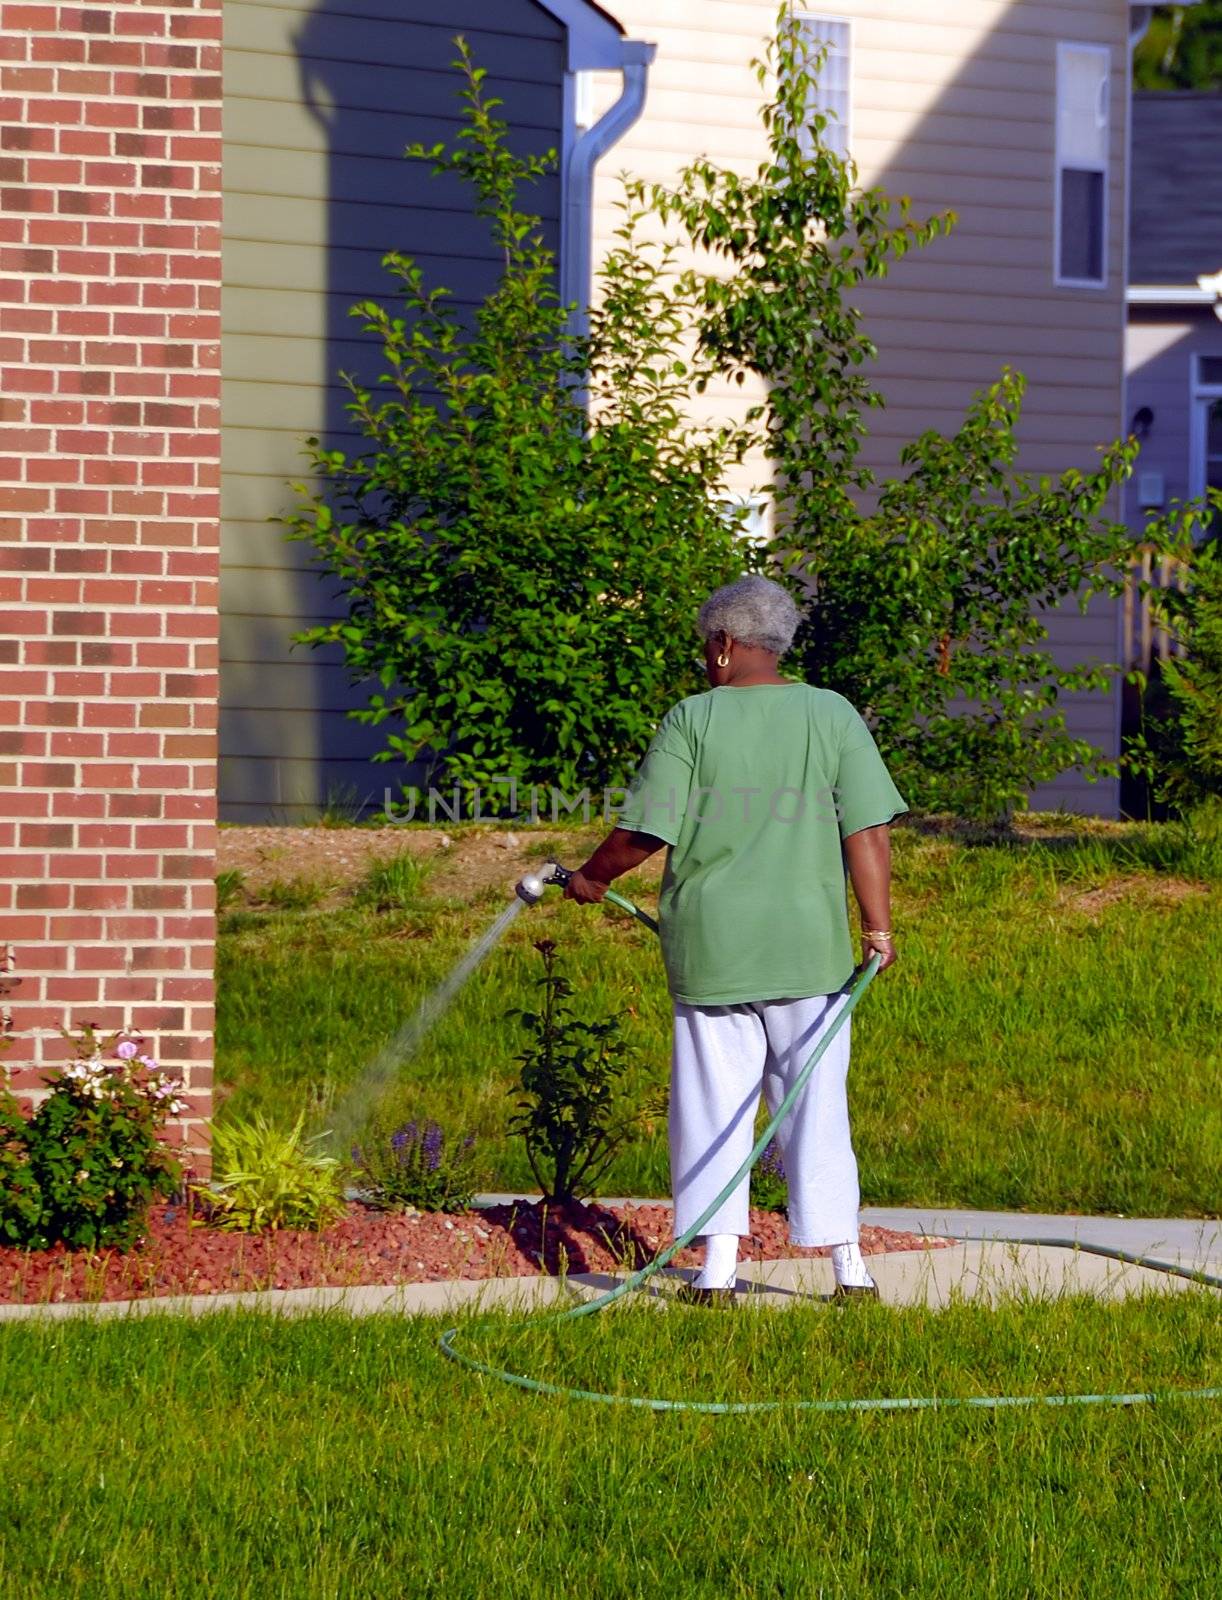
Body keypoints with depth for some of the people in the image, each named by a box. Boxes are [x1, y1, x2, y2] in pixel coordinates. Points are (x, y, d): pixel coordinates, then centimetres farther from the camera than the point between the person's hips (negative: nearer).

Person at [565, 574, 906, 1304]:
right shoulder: (833, 716, 2)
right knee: (817, 1106, 8)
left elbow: (644, 835, -5)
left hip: (710, 945, -1)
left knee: (714, 1105, 4)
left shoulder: (692, 721, -4)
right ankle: (848, 1264, 9)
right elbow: (868, 832, -3)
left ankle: (718, 1269, -1)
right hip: (809, 944, 1)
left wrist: (592, 878, 12)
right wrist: (878, 926, 2)